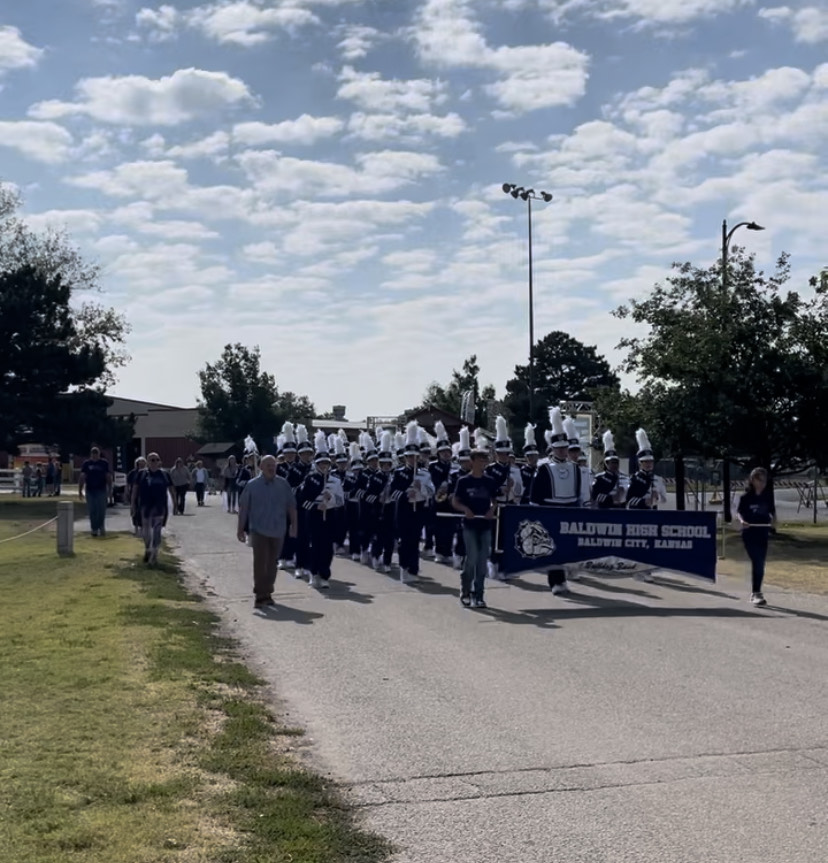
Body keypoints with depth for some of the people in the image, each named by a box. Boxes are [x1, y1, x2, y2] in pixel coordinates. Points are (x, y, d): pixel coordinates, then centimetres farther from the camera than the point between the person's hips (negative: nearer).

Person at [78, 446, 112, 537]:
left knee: (102, 510, -4)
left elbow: (108, 477, 5)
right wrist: (80, 491, -1)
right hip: (90, 491, 1)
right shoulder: (86, 464, 5)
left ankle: (101, 527, 13)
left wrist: (109, 489, 0)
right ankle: (94, 529, 10)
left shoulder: (104, 463, 3)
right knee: (92, 511, 3)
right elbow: (82, 478, 4)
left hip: (102, 490, -1)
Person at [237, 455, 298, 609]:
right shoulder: (252, 485, -4)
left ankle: (267, 593, 23)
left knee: (272, 564, 11)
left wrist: (293, 525, 2)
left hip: (277, 531, 3)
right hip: (259, 530, -3)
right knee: (260, 563, -7)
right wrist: (241, 528, -2)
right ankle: (260, 596, -1)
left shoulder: (283, 485, 1)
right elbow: (243, 508, -1)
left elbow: (291, 506, 6)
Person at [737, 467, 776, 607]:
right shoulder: (746, 497, -5)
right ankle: (756, 593, -11)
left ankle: (755, 593, 21)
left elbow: (772, 511, 14)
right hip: (749, 533, -4)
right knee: (757, 562, -13)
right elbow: (739, 511, 0)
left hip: (763, 532, 4)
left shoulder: (768, 496, 6)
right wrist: (742, 520, -21)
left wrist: (773, 520, -7)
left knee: (760, 563, 9)